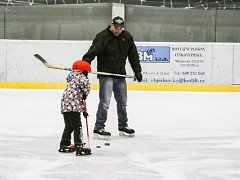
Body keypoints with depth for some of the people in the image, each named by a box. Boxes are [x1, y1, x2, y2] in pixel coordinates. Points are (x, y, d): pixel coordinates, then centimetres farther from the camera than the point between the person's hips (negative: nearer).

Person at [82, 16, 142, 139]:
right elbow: (92, 52, -21)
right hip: (106, 74, -6)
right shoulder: (102, 37, -12)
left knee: (122, 102, 16)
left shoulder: (127, 37, 6)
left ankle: (123, 126, 30)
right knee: (105, 102, -11)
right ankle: (98, 128, -6)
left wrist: (137, 70, 9)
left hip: (120, 75, 6)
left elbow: (133, 55, 13)